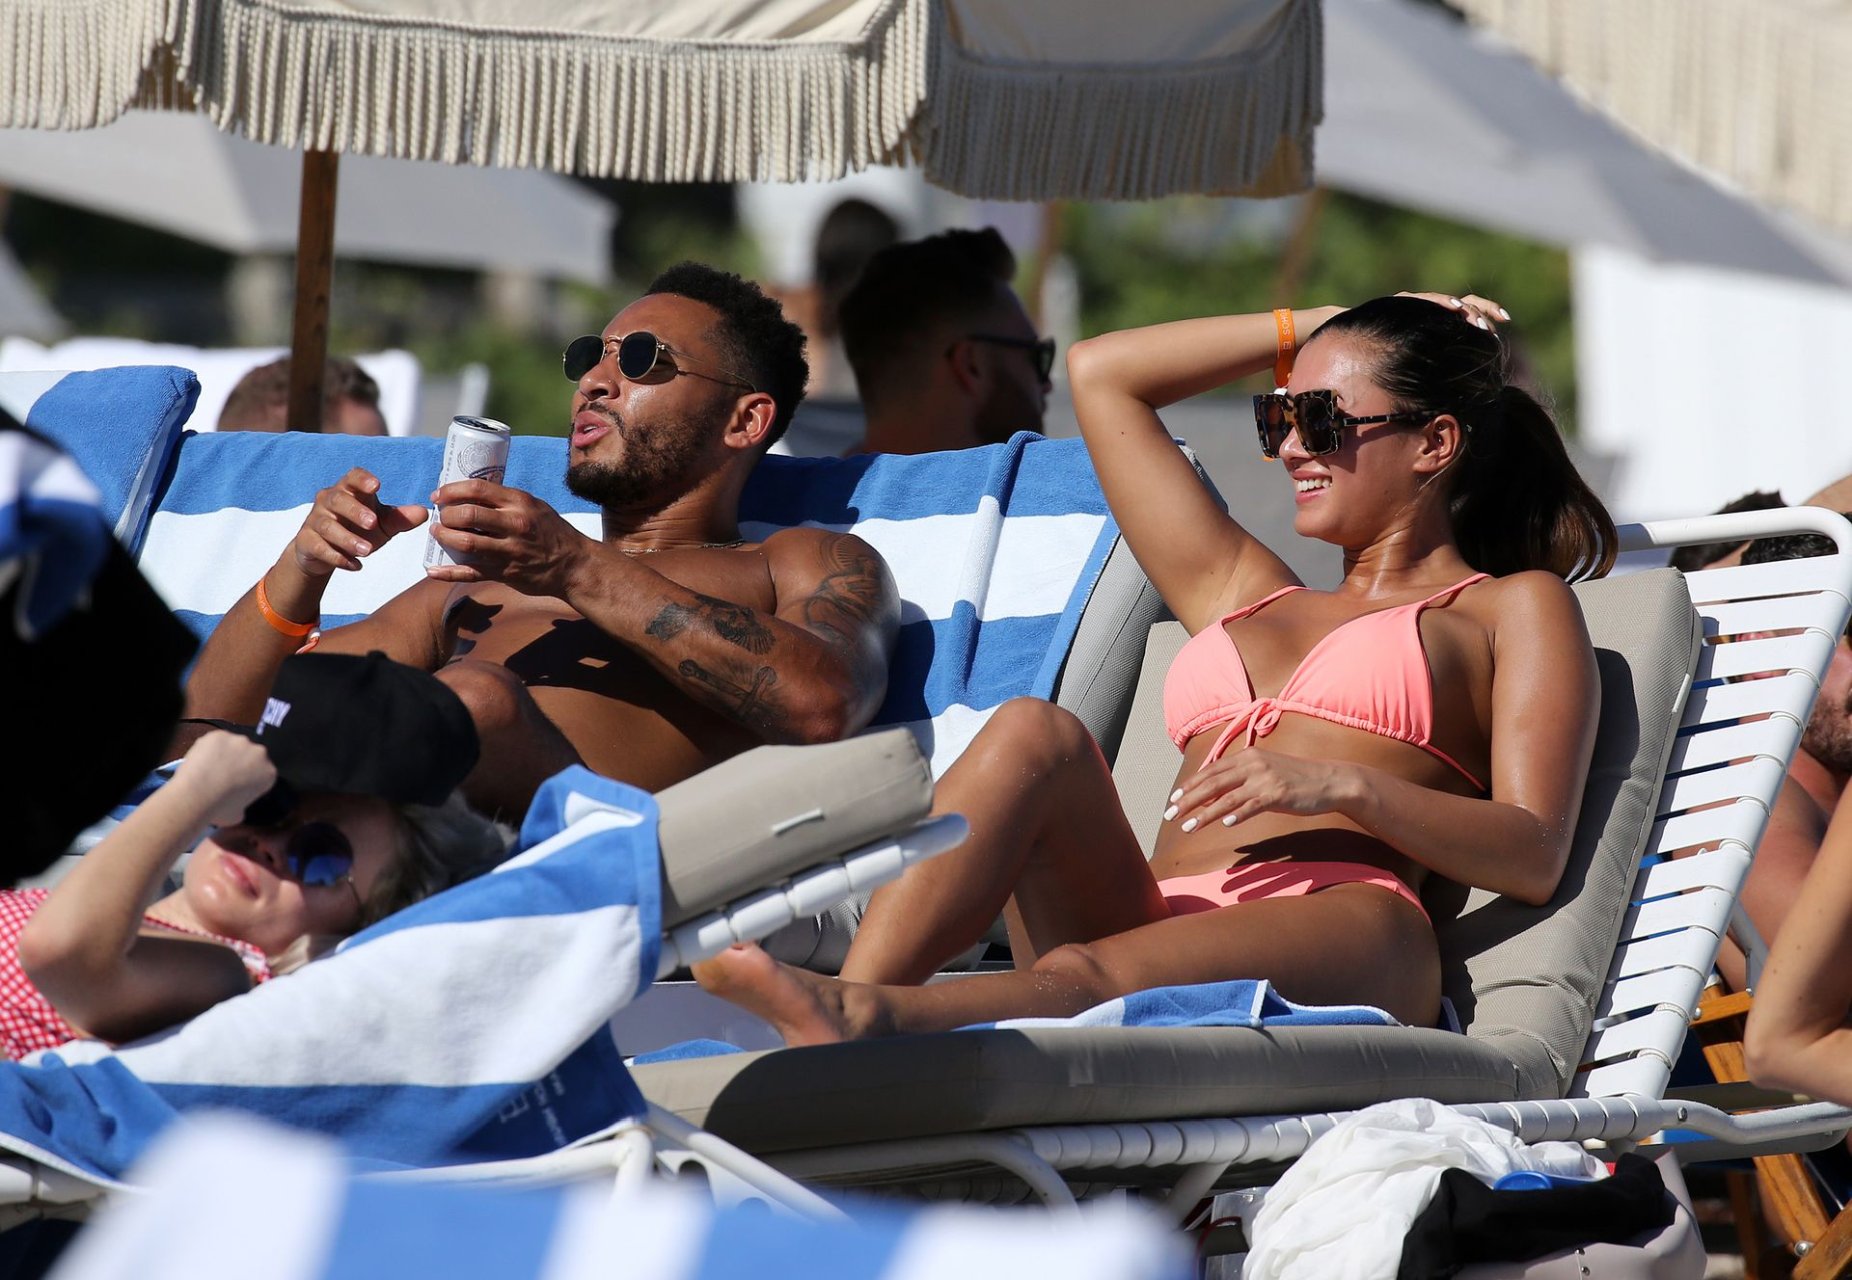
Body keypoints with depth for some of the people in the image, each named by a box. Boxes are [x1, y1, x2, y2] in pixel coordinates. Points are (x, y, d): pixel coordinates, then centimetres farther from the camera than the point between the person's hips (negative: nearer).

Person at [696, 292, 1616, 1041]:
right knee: (1033, 734, -25)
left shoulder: (1515, 609, 22)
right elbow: (1100, 372, 43)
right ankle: (848, 1005, -49)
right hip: (1158, 919, 5)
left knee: (1091, 976, -38)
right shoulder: (1246, 596, 38)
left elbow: (1534, 857, 5)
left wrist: (1342, 788, -10)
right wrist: (1317, 326, 42)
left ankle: (860, 1018, -68)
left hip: (1335, 927, -5)